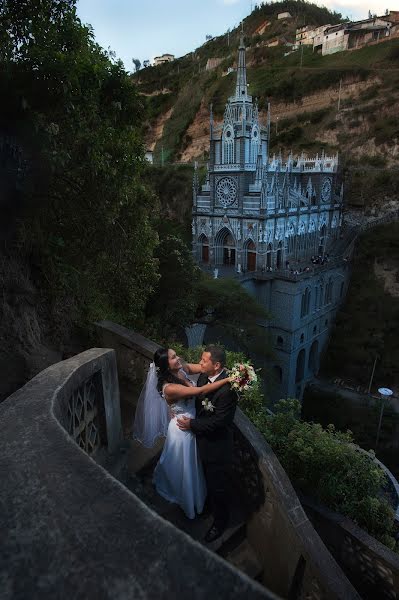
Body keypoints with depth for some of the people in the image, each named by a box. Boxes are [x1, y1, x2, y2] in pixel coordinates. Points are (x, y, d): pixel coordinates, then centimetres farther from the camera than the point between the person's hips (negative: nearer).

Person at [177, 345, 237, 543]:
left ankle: (220, 521, 40)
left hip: (217, 445, -7)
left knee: (217, 486, 13)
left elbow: (218, 421, -27)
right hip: (203, 439, 8)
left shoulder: (228, 389, -33)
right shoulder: (204, 376, -8)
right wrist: (190, 419, -5)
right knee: (208, 480, 30)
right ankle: (211, 506, 57)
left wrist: (192, 424, -18)